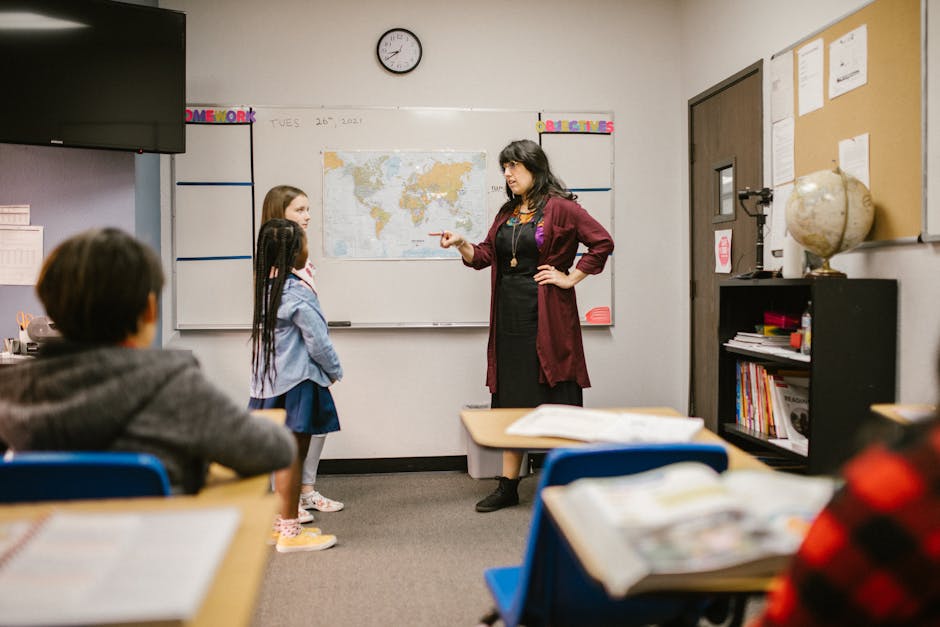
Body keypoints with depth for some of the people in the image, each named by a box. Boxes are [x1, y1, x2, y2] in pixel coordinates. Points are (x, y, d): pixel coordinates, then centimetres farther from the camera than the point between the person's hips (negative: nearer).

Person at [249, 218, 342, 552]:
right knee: (293, 453, -1)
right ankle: (290, 532, 7)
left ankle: (283, 521, 26)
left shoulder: (265, 285, 7)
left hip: (269, 380, 8)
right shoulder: (297, 293, -18)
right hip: (297, 381, -8)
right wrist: (334, 370, 2)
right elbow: (318, 341, -14)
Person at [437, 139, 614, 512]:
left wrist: (571, 277, -10)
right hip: (509, 316, 7)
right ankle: (508, 486, 20)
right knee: (510, 400, 11)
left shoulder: (560, 208, -6)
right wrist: (462, 245, -3)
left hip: (547, 317, -7)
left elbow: (602, 242, -11)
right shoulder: (507, 212, 17)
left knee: (555, 397, -2)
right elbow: (485, 256, 15)